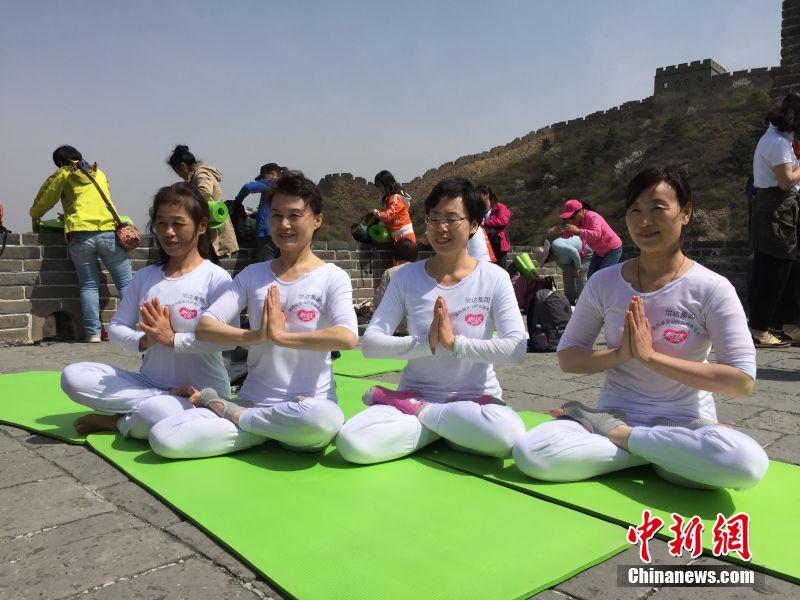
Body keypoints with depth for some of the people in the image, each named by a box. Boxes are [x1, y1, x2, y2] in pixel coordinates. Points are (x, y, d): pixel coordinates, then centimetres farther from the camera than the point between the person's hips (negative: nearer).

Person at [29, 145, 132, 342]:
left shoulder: (63, 174, 14)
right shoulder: (100, 174, 24)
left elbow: (44, 199, 20)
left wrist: (34, 217, 41)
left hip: (80, 235, -1)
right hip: (108, 232, 1)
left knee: (89, 285, 6)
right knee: (125, 283, 3)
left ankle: (93, 332, 0)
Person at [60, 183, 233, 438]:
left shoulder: (216, 278, -8)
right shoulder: (145, 276, 10)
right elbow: (116, 328, 8)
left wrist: (172, 338, -19)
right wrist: (144, 340, -12)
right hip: (150, 383, 6)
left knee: (158, 413, -38)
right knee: (73, 376, -12)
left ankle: (116, 421, -3)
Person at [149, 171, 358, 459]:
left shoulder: (332, 277, -2)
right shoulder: (252, 275, 9)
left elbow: (347, 337, -21)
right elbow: (205, 326, -2)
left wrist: (282, 336, -19)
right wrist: (255, 336, -18)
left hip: (309, 401, -2)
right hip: (252, 399, 3)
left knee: (323, 420, -41)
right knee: (163, 437, -18)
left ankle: (232, 413, -11)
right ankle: (277, 431, -6)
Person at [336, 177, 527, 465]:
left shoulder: (494, 278, -3)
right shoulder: (406, 277, 0)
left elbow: (516, 348, -14)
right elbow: (370, 343, -8)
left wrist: (455, 342, -22)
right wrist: (427, 344, -21)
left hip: (476, 399, 0)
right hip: (414, 393, 1)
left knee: (507, 434, -37)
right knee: (351, 442, -26)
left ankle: (416, 410, -9)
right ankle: (447, 429, -5)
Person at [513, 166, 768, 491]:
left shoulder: (712, 288, -6)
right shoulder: (604, 282, 1)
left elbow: (742, 381, -12)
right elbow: (567, 357, 4)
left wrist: (651, 356, -18)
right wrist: (619, 355, -16)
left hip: (685, 422, -1)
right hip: (615, 412, 2)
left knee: (747, 461, -36)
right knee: (530, 452, -26)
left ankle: (615, 435, -13)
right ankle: (663, 455, -9)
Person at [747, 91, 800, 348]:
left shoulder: (776, 137, 18)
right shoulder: (779, 142, -15)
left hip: (778, 212, 11)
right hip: (777, 212, -11)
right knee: (771, 272, -7)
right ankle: (759, 331, -1)